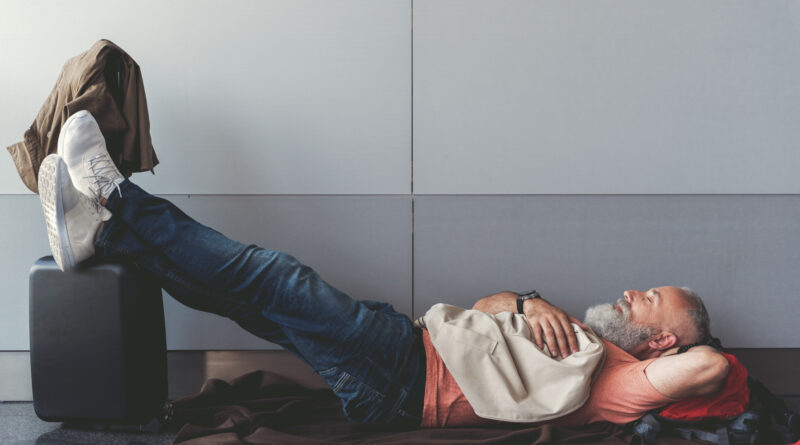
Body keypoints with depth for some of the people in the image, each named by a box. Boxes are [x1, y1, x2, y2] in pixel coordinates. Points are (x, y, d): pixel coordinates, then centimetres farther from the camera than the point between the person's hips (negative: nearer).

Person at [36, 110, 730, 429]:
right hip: (412, 346, 8)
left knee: (278, 280, -16)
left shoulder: (620, 381, -4)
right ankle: (105, 231, 5)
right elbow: (487, 304, 20)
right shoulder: (575, 335, 21)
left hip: (408, 387, -8)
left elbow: (711, 365, -22)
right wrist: (533, 304, -2)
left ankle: (116, 196, -6)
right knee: (249, 290, 1)